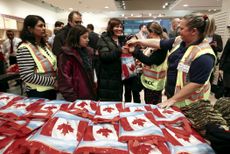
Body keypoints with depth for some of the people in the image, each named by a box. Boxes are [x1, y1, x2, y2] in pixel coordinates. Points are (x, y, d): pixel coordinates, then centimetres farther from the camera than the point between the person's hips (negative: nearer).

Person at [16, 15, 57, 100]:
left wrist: (56, 79, 0)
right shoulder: (24, 48, -18)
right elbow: (27, 76, -23)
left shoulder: (44, 45, 8)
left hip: (51, 89, 8)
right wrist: (52, 81, -20)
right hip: (38, 93, -8)